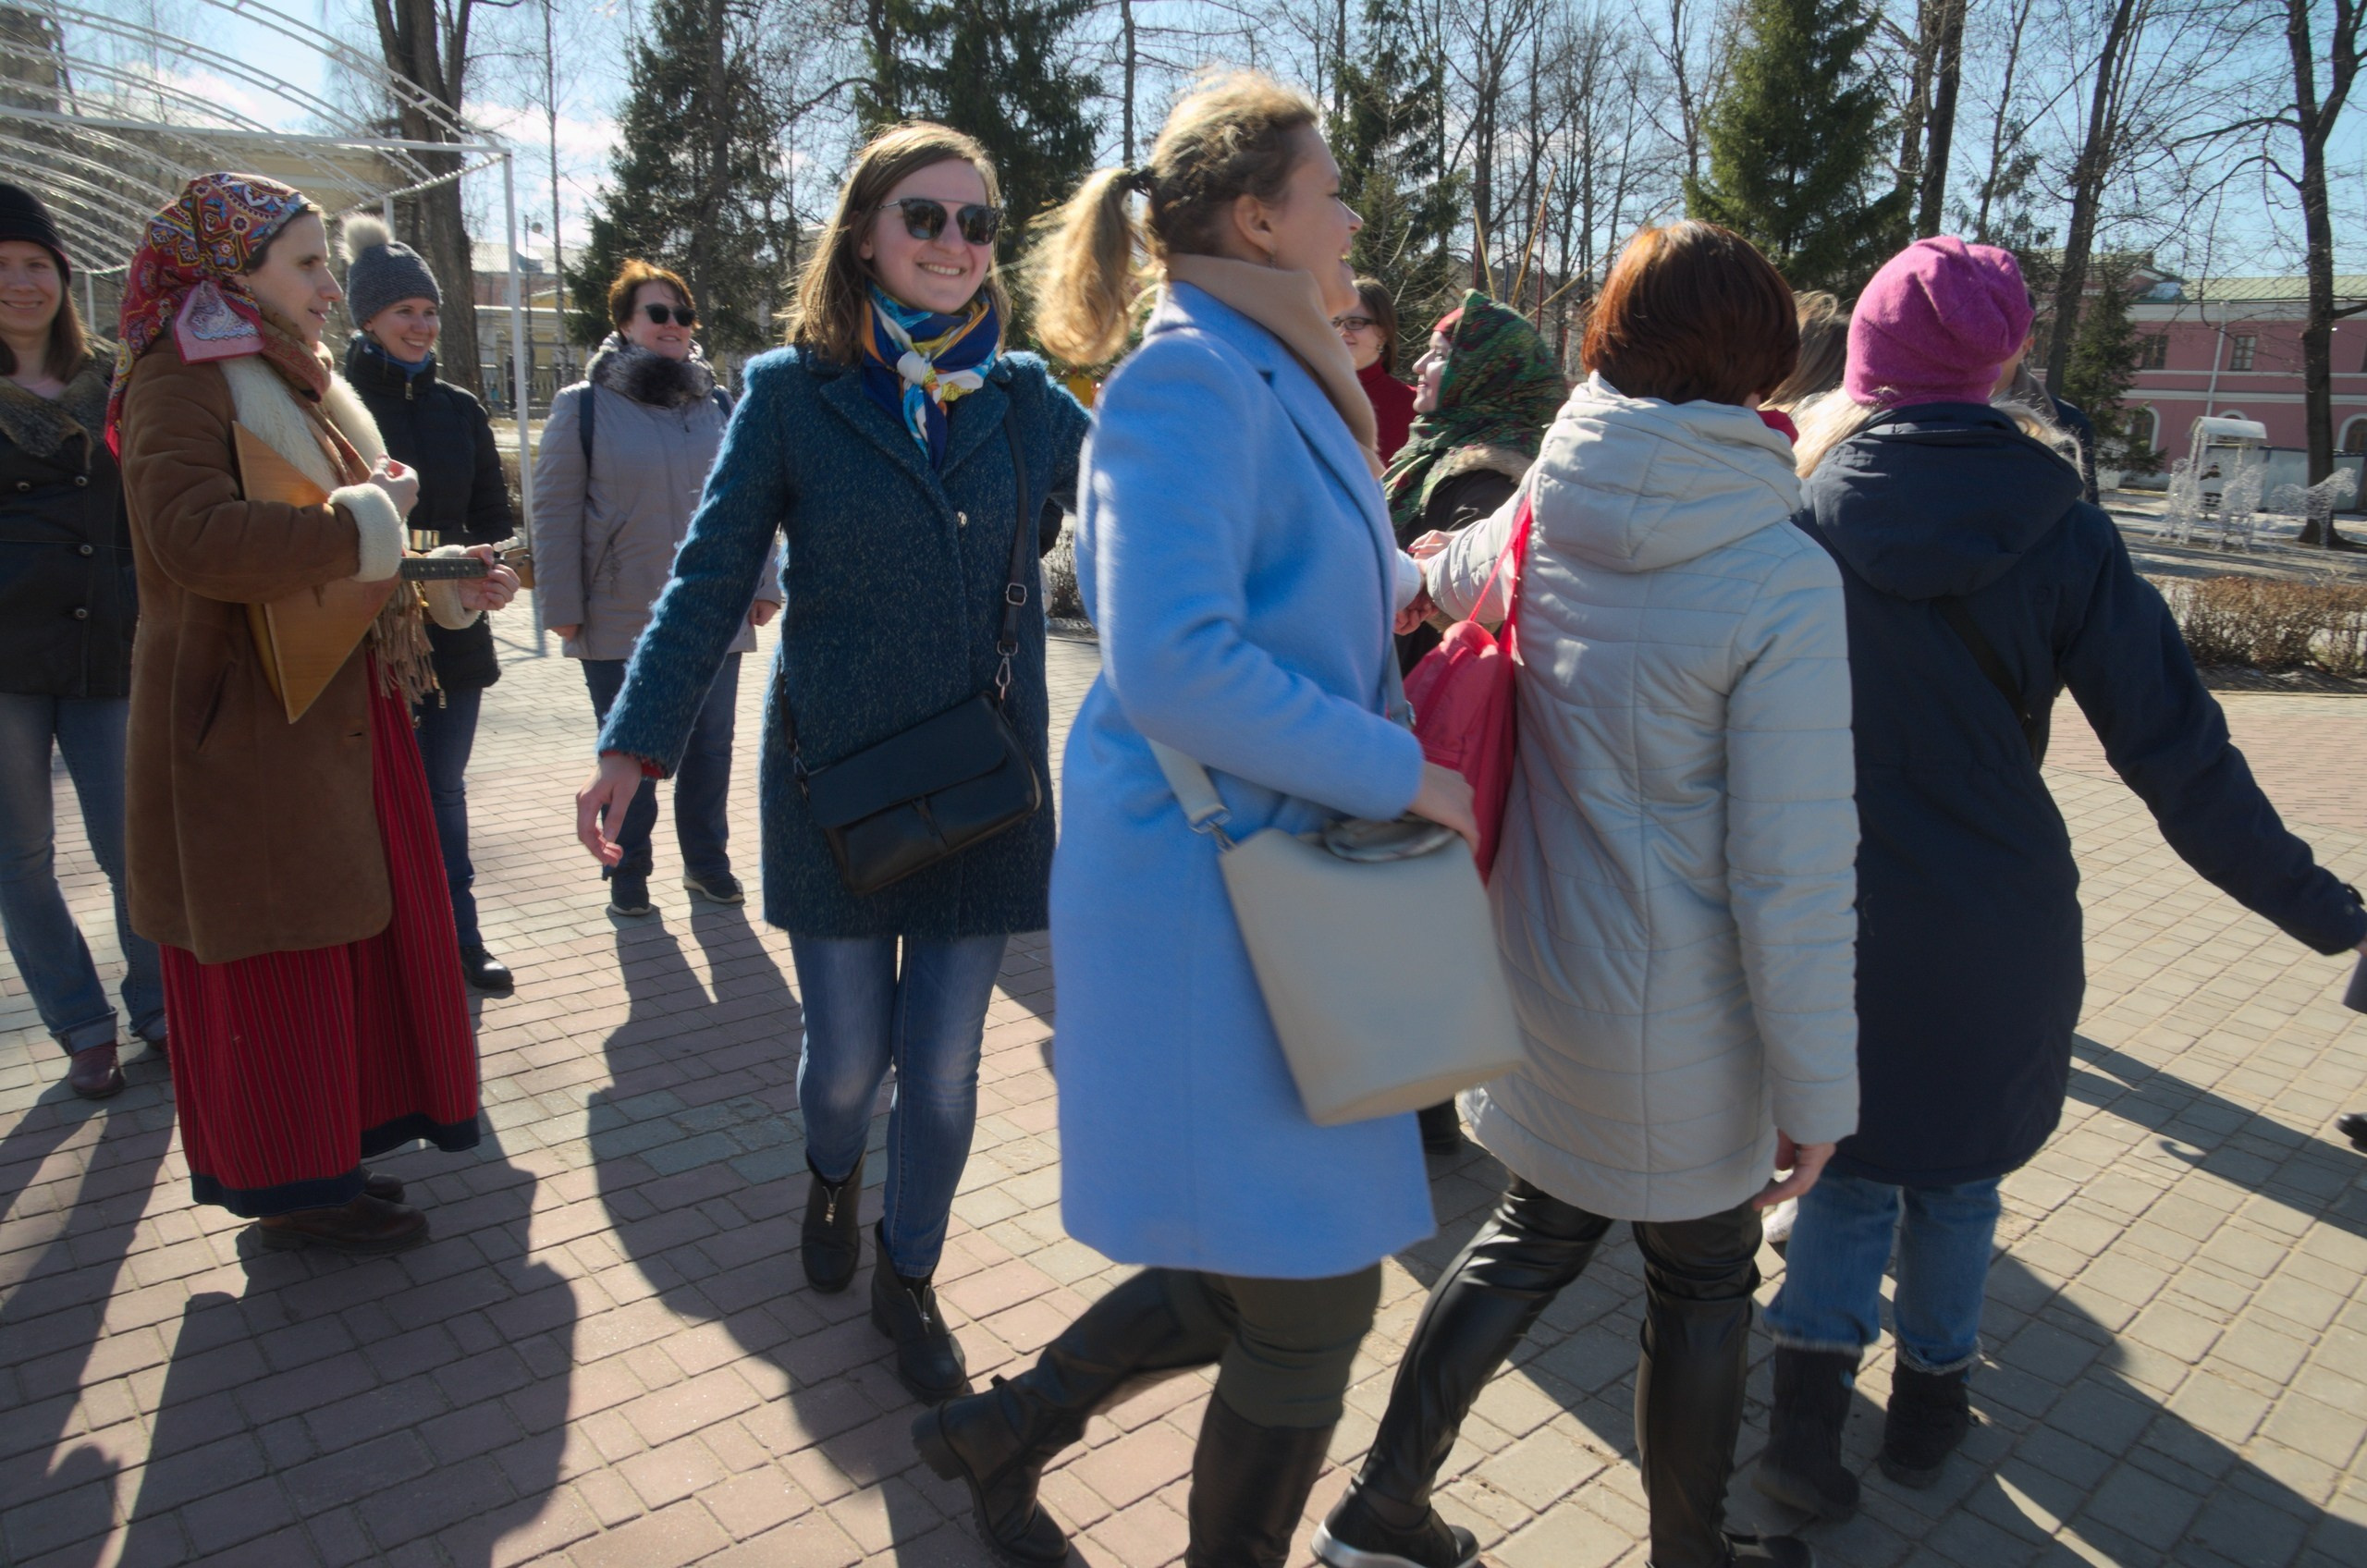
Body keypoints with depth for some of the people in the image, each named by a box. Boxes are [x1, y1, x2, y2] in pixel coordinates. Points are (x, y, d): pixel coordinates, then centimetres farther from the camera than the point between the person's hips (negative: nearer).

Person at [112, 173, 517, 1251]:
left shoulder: (290, 385, 20)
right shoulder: (181, 384, -11)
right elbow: (196, 538, -29)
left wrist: (451, 584, 11)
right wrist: (366, 517, -20)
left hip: (336, 715, 9)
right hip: (250, 727, -9)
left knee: (354, 936, 12)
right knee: (276, 956, 0)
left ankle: (321, 1157, 25)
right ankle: (293, 1188, 13)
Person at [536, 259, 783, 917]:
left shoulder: (720, 407, 10)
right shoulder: (583, 405, 0)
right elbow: (556, 510, -2)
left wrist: (764, 585, 6)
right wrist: (563, 606, -7)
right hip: (620, 622, -2)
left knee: (711, 746, 9)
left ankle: (707, 862, 24)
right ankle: (627, 875, 20)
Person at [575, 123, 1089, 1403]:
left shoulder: (1026, 401, 4)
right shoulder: (791, 394, -2)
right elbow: (711, 576, -3)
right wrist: (634, 743, -12)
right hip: (834, 781, -1)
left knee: (944, 1067, 7)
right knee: (849, 1054, 10)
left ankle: (907, 1278, 33)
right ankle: (831, 1179, 47)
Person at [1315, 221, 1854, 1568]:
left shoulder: (1539, 516, -6)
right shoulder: (1784, 584, -21)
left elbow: (1433, 585, 19)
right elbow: (1794, 873, -19)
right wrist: (1816, 1089, -10)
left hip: (1541, 972, 6)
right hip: (1680, 1017, -5)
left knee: (1540, 1231, 24)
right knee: (1704, 1281, 19)